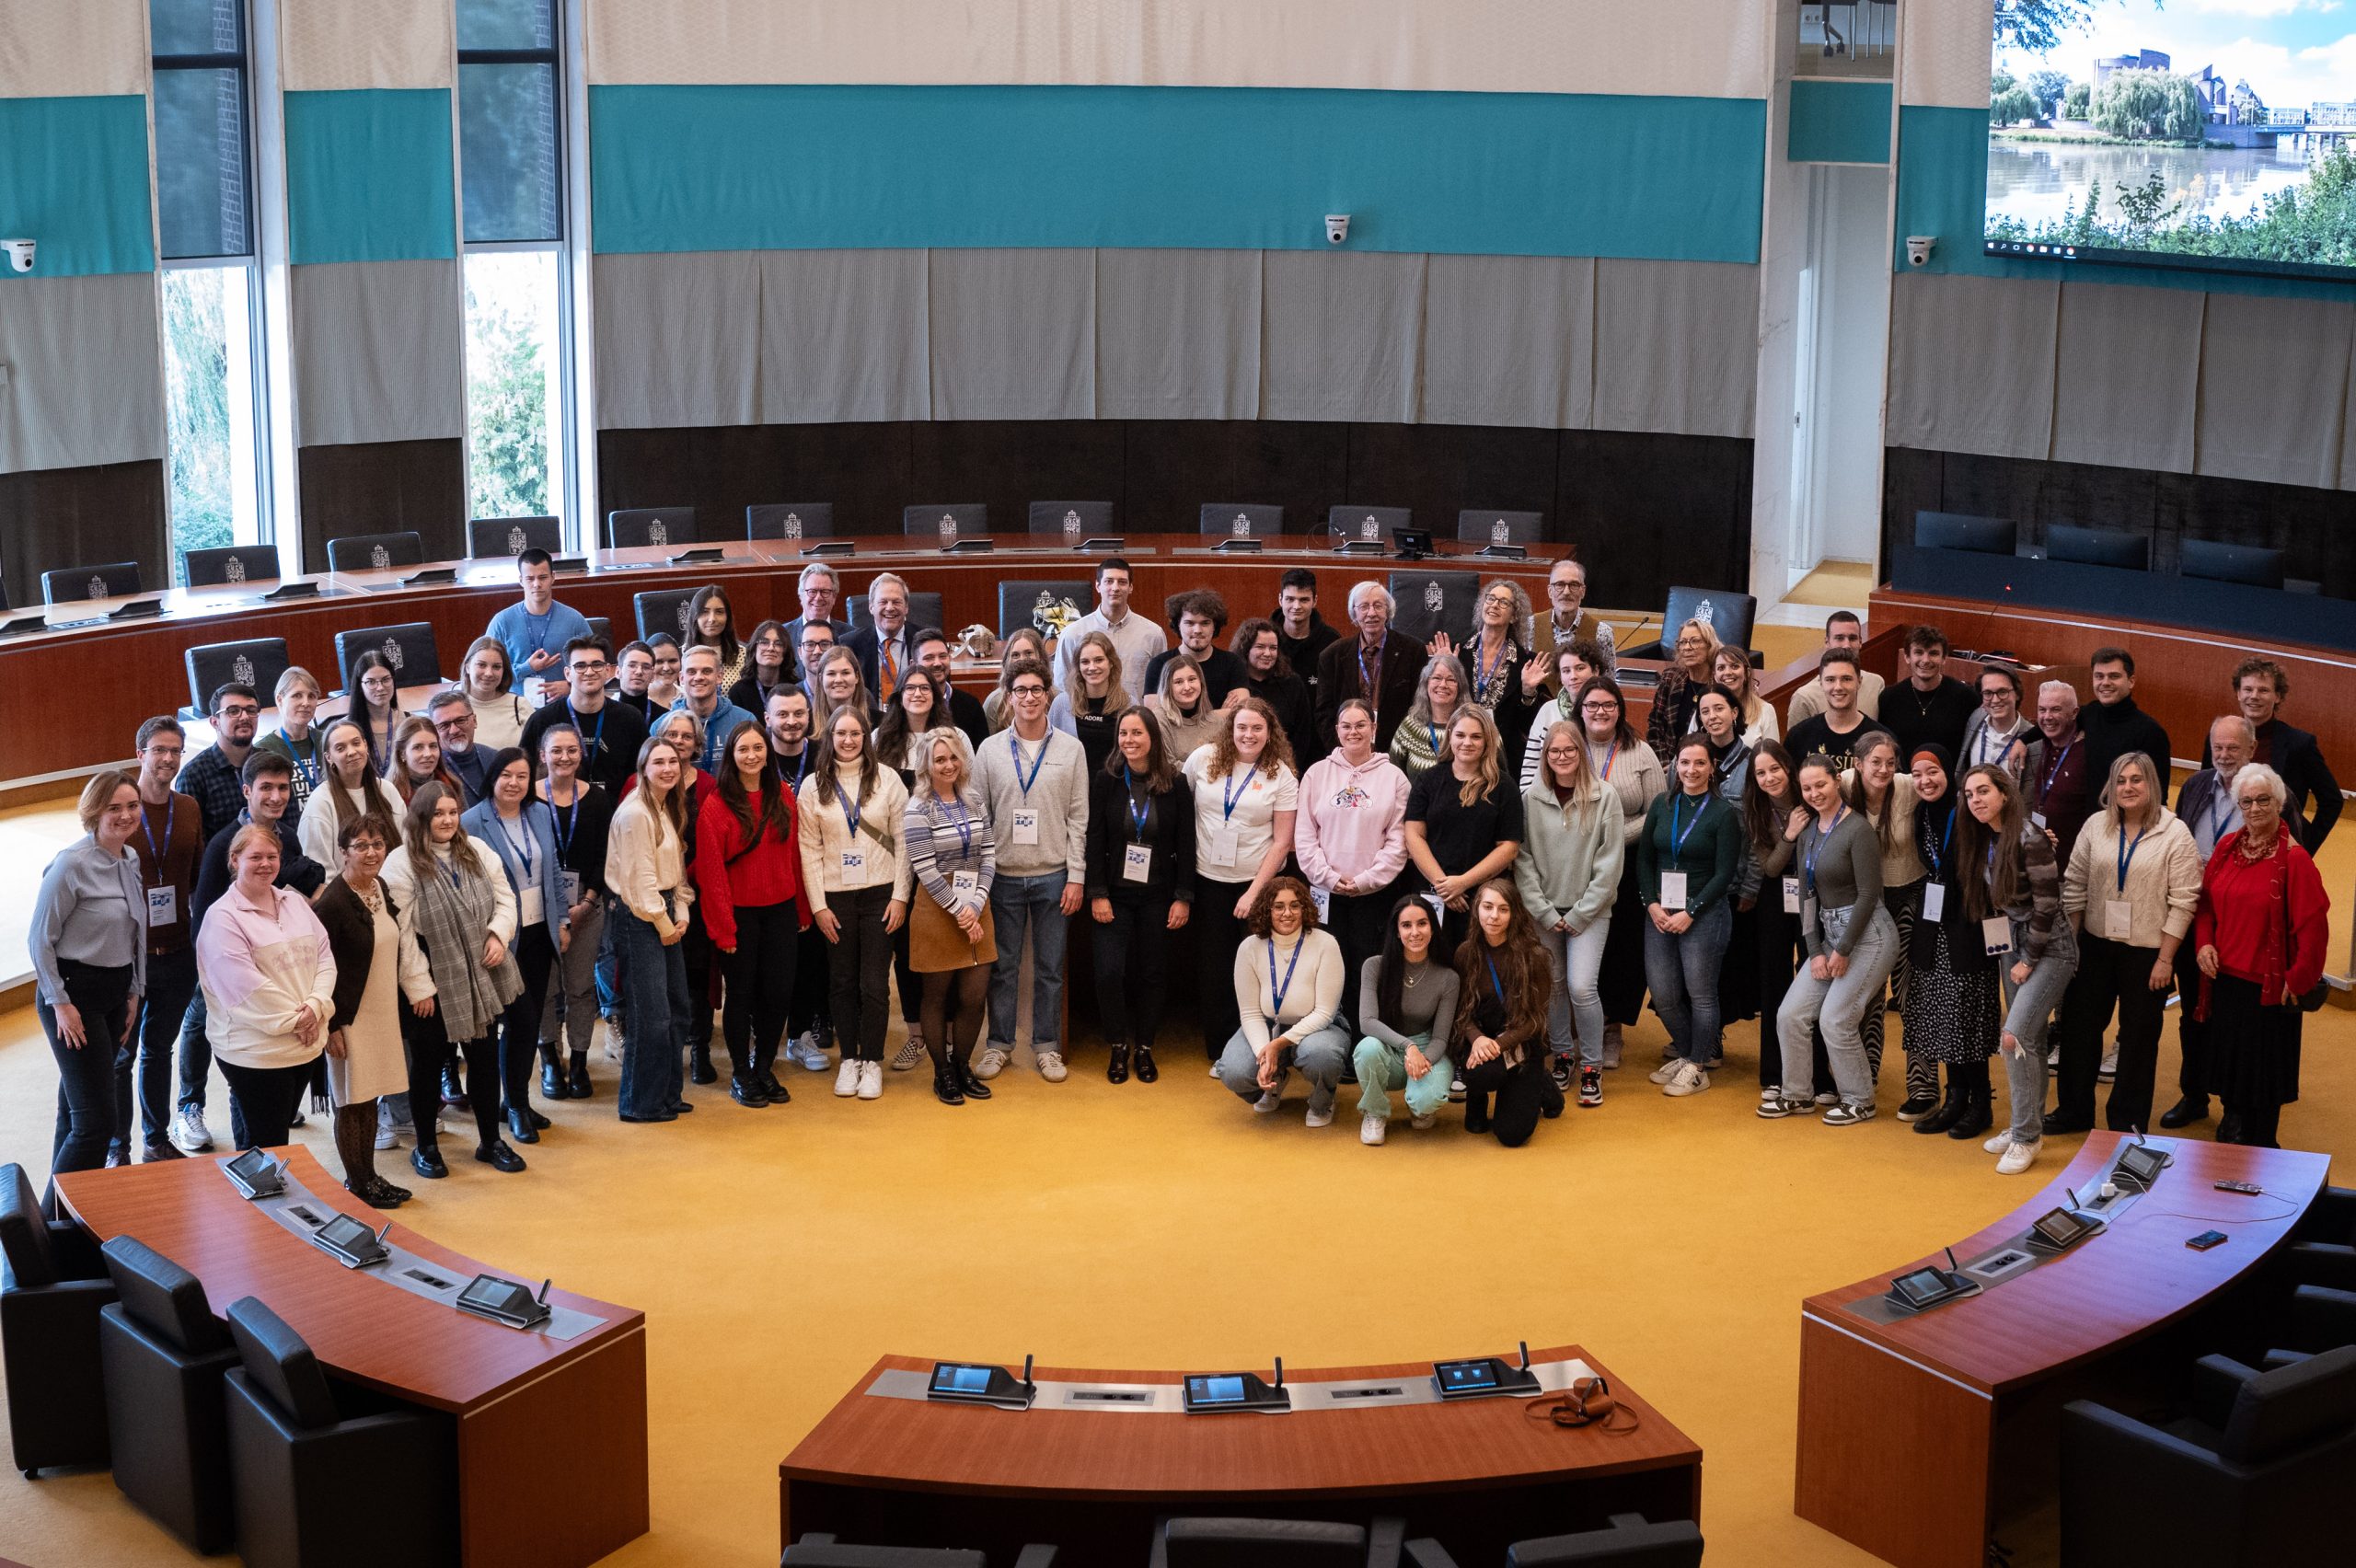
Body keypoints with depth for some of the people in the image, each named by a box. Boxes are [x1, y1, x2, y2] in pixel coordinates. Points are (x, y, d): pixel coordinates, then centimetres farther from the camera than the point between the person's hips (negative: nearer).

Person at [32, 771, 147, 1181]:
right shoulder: (72, 865, -16)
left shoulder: (130, 861, 7)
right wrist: (60, 1004, -13)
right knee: (95, 1120, -11)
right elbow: (41, 939, -12)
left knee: (77, 1109, 16)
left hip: (115, 991, 8)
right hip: (74, 994, -8)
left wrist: (133, 994, 15)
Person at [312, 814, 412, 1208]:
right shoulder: (334, 901, -19)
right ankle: (356, 1185, 14)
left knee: (370, 1098, 16)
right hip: (350, 1017, -7)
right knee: (352, 1102, 3)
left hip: (383, 1012, 7)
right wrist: (332, 1026, -17)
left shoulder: (380, 889, 5)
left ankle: (370, 1176, 26)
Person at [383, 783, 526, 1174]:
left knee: (485, 1059, 12)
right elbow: (401, 932, -15)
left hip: (481, 978, 5)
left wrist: (498, 935, -9)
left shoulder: (477, 851, 3)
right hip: (433, 985, -5)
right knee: (427, 1064, 8)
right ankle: (426, 1147, 23)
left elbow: (504, 898, 10)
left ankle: (490, 1141, 27)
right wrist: (418, 988, -16)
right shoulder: (402, 864, -14)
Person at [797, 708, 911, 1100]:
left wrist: (900, 896, -5)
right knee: (843, 983, 7)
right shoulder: (814, 786, 2)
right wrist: (818, 905, -3)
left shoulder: (886, 779, 0)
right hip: (834, 896, 1)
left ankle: (872, 1061, 10)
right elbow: (809, 850, 1)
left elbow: (903, 841, 0)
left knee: (875, 983, -1)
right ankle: (849, 1060, 18)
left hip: (879, 894, -1)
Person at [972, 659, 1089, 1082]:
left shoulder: (1071, 749, 1)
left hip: (1053, 876, 0)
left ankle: (1047, 1046, 16)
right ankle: (998, 1044, 17)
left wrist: (1076, 876, -4)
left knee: (1050, 967, 6)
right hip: (1003, 875, 0)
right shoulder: (990, 750, 2)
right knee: (1003, 966, 7)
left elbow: (1078, 818, 1)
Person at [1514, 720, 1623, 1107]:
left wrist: (1578, 915, -8)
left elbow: (1609, 864, -5)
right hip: (1544, 910, 2)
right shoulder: (1531, 799, 0)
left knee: (1581, 986, -13)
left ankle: (1591, 1067, 1)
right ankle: (1562, 1056, 25)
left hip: (1589, 910, -2)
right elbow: (1522, 859, 0)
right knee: (1553, 985, 7)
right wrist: (1545, 912, -6)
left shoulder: (1604, 798, -4)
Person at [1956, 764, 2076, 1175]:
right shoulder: (1982, 840, 3)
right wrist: (2007, 955, 9)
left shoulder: (2029, 839, -20)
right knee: (2030, 1040, 13)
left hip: (2049, 948, -8)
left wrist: (2029, 960, -14)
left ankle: (2026, 1137, -6)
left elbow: (2047, 905, -19)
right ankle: (2029, 1125, 22)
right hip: (2011, 943, 8)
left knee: (2015, 1036, -15)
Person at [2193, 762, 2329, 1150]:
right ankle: (2233, 1123, 37)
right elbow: (2206, 900, 14)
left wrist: (2297, 980, -11)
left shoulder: (2294, 859, -15)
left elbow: (2313, 926, -14)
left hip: (2269, 986, -5)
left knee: (2264, 1064, 6)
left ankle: (2262, 1145, 21)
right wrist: (2205, 942, -2)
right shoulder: (2228, 848, 3)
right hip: (2225, 976, 5)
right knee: (2229, 1056, 17)